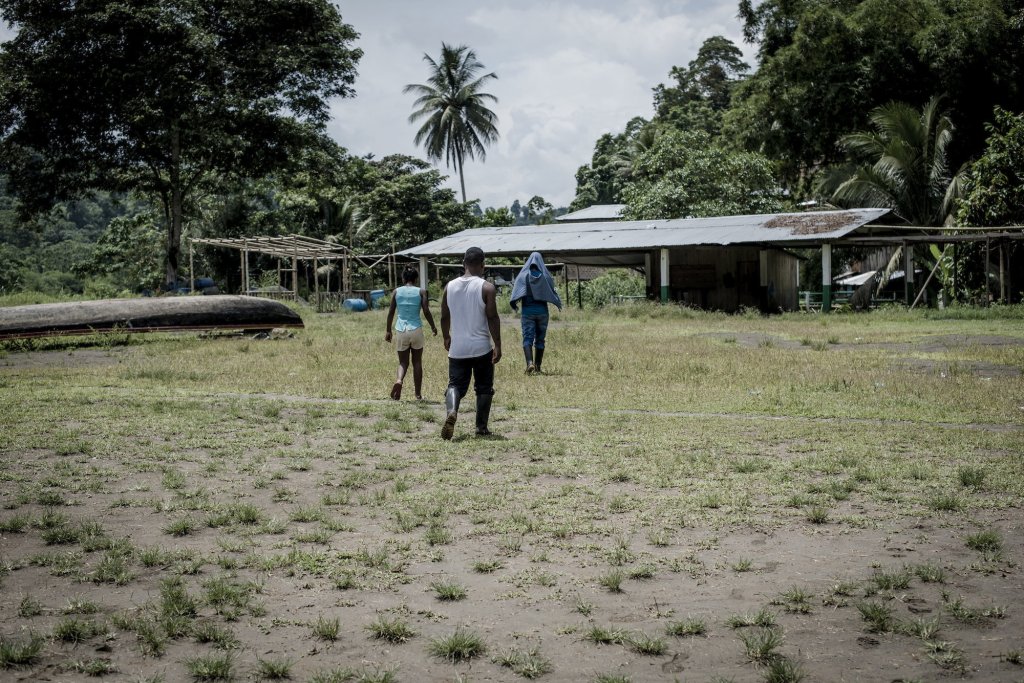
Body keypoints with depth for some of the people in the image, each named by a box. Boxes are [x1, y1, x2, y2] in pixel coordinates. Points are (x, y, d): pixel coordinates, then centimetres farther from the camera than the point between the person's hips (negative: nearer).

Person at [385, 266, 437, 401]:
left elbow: (391, 312, 3)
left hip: (401, 330, 1)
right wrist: (433, 327, 9)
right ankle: (418, 394, 14)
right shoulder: (420, 292, -1)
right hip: (416, 330, -1)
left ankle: (399, 380, -22)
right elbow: (426, 311, -6)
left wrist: (388, 331, 12)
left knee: (403, 362, 10)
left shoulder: (397, 291, 3)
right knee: (417, 362, 12)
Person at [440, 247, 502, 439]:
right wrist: (497, 345, -7)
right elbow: (492, 318, -12)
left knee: (455, 384, 5)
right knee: (483, 388, 12)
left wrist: (446, 337, 26)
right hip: (482, 347, -3)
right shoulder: (487, 288, -9)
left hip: (457, 348, 3)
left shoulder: (450, 286, 4)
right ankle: (481, 427, 14)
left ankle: (451, 411, -24)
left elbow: (444, 316, 11)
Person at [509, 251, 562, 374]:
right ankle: (538, 365, 14)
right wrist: (559, 304, 18)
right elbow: (553, 291, 4)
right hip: (542, 310, 1)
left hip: (528, 311, -1)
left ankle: (529, 362, -26)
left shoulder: (523, 275, -2)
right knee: (540, 338, 11)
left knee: (527, 337, -4)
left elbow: (516, 291, -11)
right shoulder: (545, 276, 0)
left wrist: (514, 303, -3)